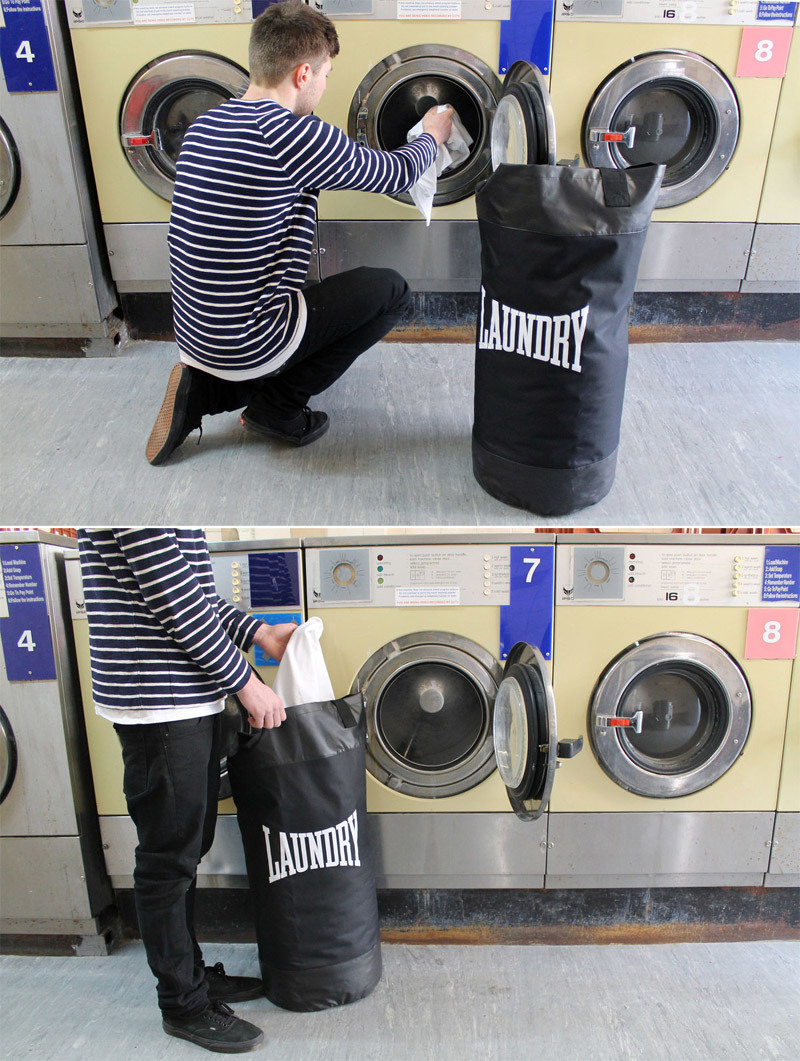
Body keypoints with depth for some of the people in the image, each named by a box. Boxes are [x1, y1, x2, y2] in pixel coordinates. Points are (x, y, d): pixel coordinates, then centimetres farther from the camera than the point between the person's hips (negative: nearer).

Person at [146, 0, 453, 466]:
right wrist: (432, 136, 19)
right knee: (391, 291, 5)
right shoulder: (295, 135, -18)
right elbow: (398, 174, -3)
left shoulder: (205, 126, 6)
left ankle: (207, 387, 14)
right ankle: (277, 406, 7)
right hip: (246, 343, -8)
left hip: (194, 330, 8)